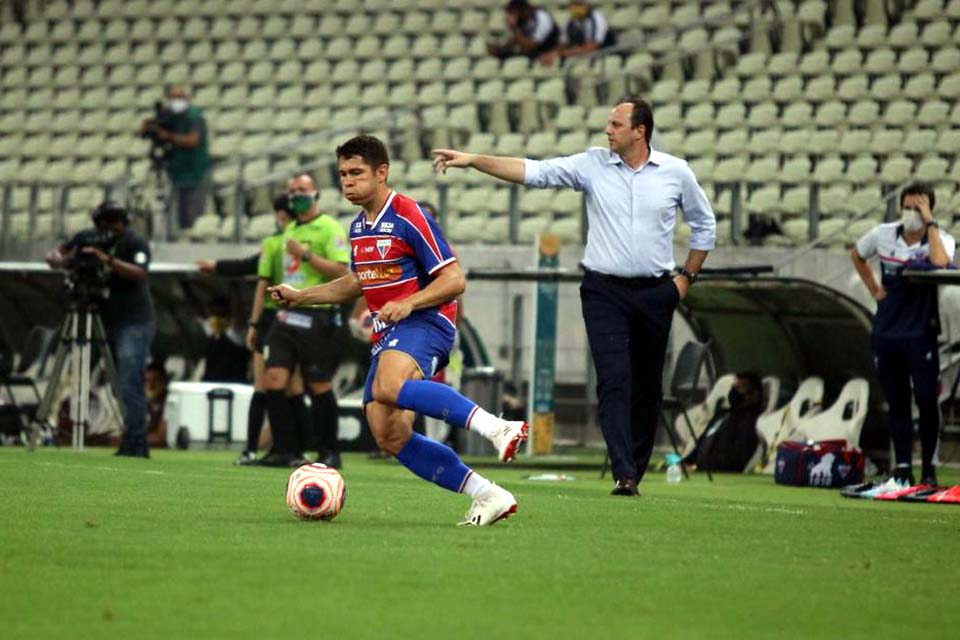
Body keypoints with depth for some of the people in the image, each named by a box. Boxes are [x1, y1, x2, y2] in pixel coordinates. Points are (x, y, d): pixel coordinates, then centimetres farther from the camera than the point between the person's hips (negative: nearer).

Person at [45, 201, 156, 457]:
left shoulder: (135, 243, -9)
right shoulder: (87, 239, 7)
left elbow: (138, 273, -24)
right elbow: (56, 255, 13)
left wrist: (108, 259, -34)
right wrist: (58, 258, -11)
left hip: (134, 324, -6)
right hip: (107, 323, 6)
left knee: (130, 386, -15)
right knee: (125, 387, 7)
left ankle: (134, 444, -18)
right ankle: (138, 445, 11)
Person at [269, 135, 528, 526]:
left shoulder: (408, 217, -9)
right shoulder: (358, 228, 17)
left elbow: (454, 281, -12)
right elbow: (357, 284, 35)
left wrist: (407, 304, -24)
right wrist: (299, 297, 32)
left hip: (424, 323, -9)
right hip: (386, 334, 9)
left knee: (388, 388, -39)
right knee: (390, 438, -7)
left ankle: (496, 428, -42)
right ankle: (487, 495, -4)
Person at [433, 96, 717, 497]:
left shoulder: (675, 172, 1)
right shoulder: (592, 164, -1)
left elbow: (704, 224, 15)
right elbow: (532, 172, -7)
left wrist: (687, 277, 9)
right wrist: (472, 160, -16)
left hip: (655, 293, 1)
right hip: (604, 291, -1)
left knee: (648, 386, 7)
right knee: (614, 381, -14)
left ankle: (636, 470, 20)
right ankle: (623, 474, -20)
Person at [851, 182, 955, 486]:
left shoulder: (941, 239, -7)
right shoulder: (883, 235, 3)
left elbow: (941, 263, -31)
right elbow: (856, 254, 24)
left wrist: (929, 224, -23)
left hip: (921, 333, -3)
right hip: (887, 332, 3)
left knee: (927, 401, -7)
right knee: (896, 403, 7)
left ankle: (929, 468, 3)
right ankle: (902, 467, 13)